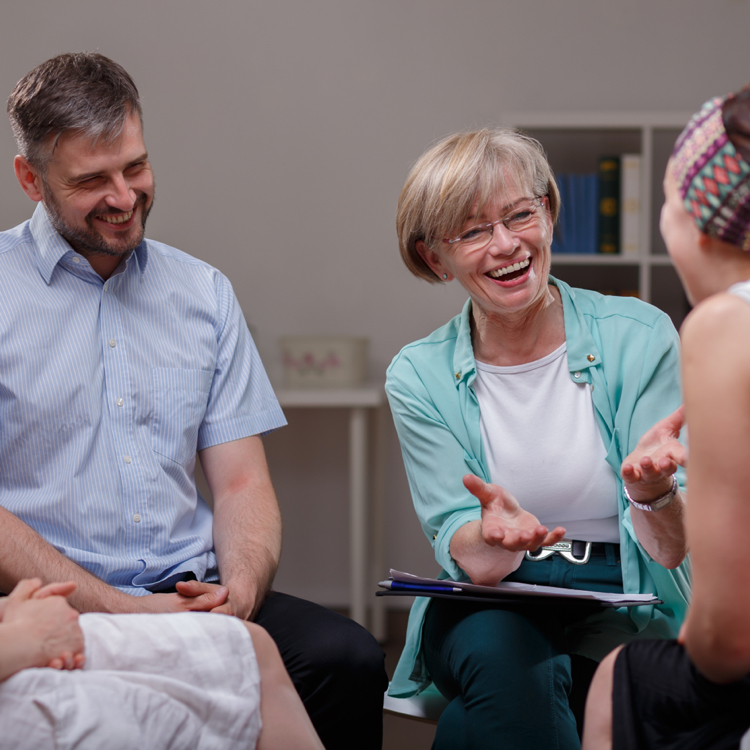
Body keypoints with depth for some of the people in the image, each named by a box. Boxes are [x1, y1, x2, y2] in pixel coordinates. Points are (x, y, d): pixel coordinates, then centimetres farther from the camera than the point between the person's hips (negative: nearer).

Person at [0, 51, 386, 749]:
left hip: (192, 591, 5)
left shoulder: (205, 293, 16)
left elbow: (242, 482, 13)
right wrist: (118, 609, -17)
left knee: (349, 658, -23)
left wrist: (239, 590, -9)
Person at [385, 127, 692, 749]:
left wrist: (654, 494, -31)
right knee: (502, 651, -35)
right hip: (490, 605, 0)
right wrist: (494, 537, -30)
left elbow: (673, 554, -7)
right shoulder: (420, 377, 1)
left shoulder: (639, 338, -4)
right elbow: (466, 557, -5)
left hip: (622, 607, 0)